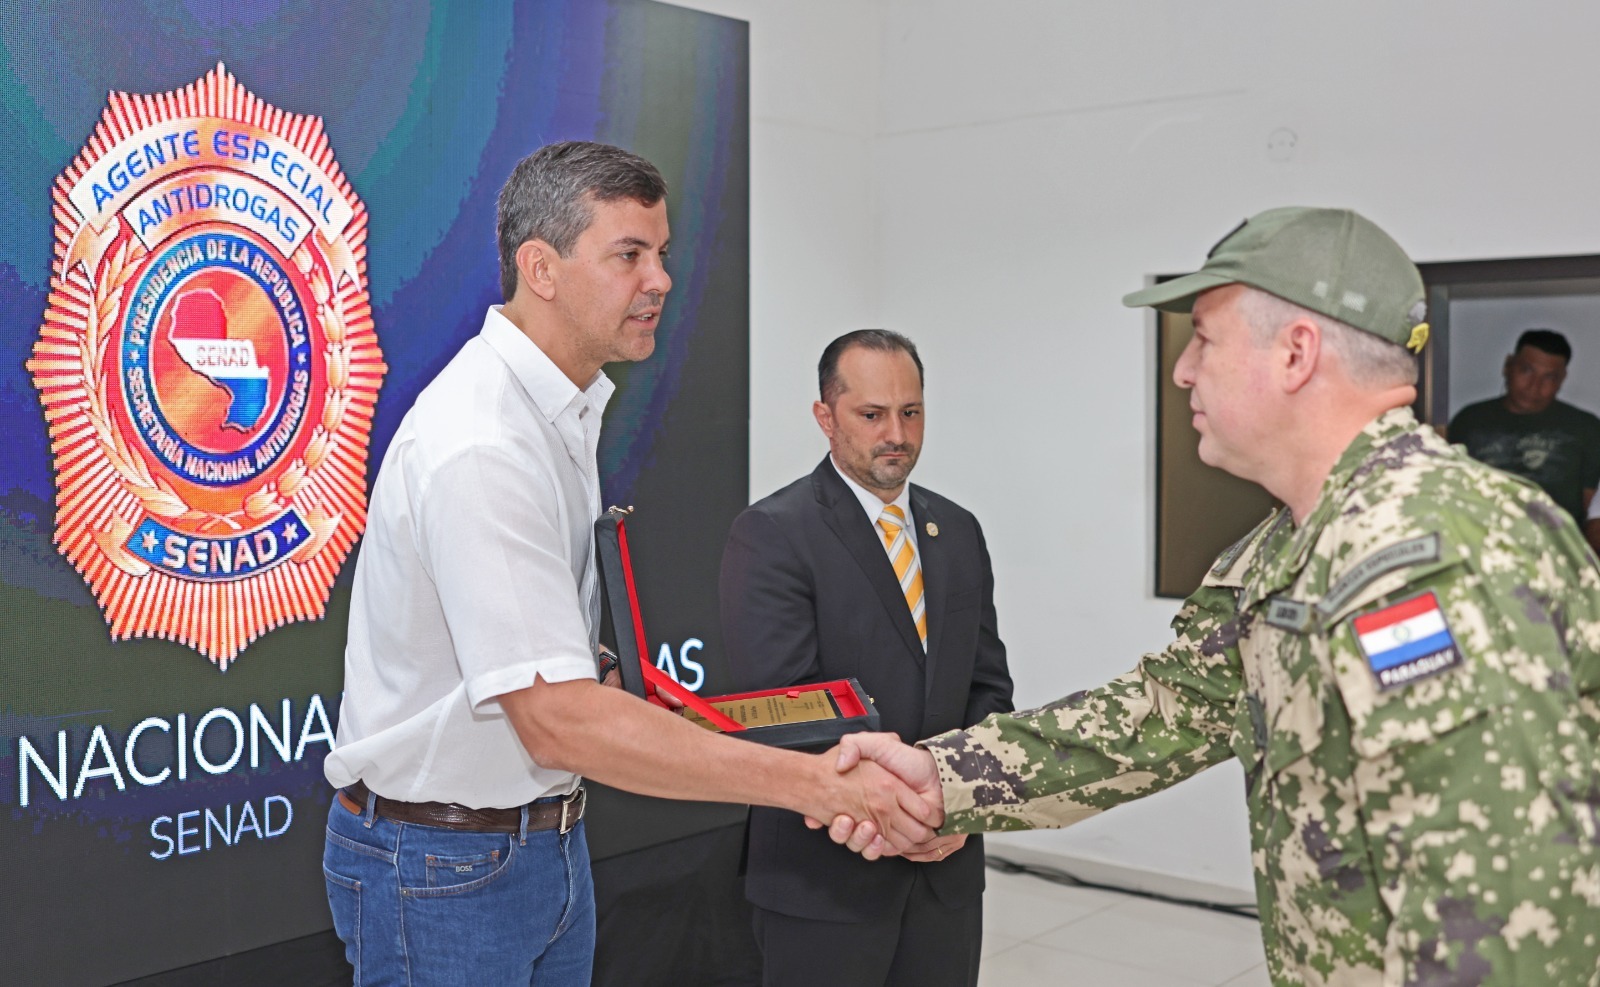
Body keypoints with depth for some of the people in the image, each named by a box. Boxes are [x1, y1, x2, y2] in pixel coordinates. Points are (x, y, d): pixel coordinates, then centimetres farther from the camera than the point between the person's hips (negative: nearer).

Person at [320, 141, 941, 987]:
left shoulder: (564, 411, 7)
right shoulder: (481, 446, -25)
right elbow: (557, 720, -31)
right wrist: (819, 784, -33)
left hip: (548, 837, 9)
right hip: (444, 862, -8)